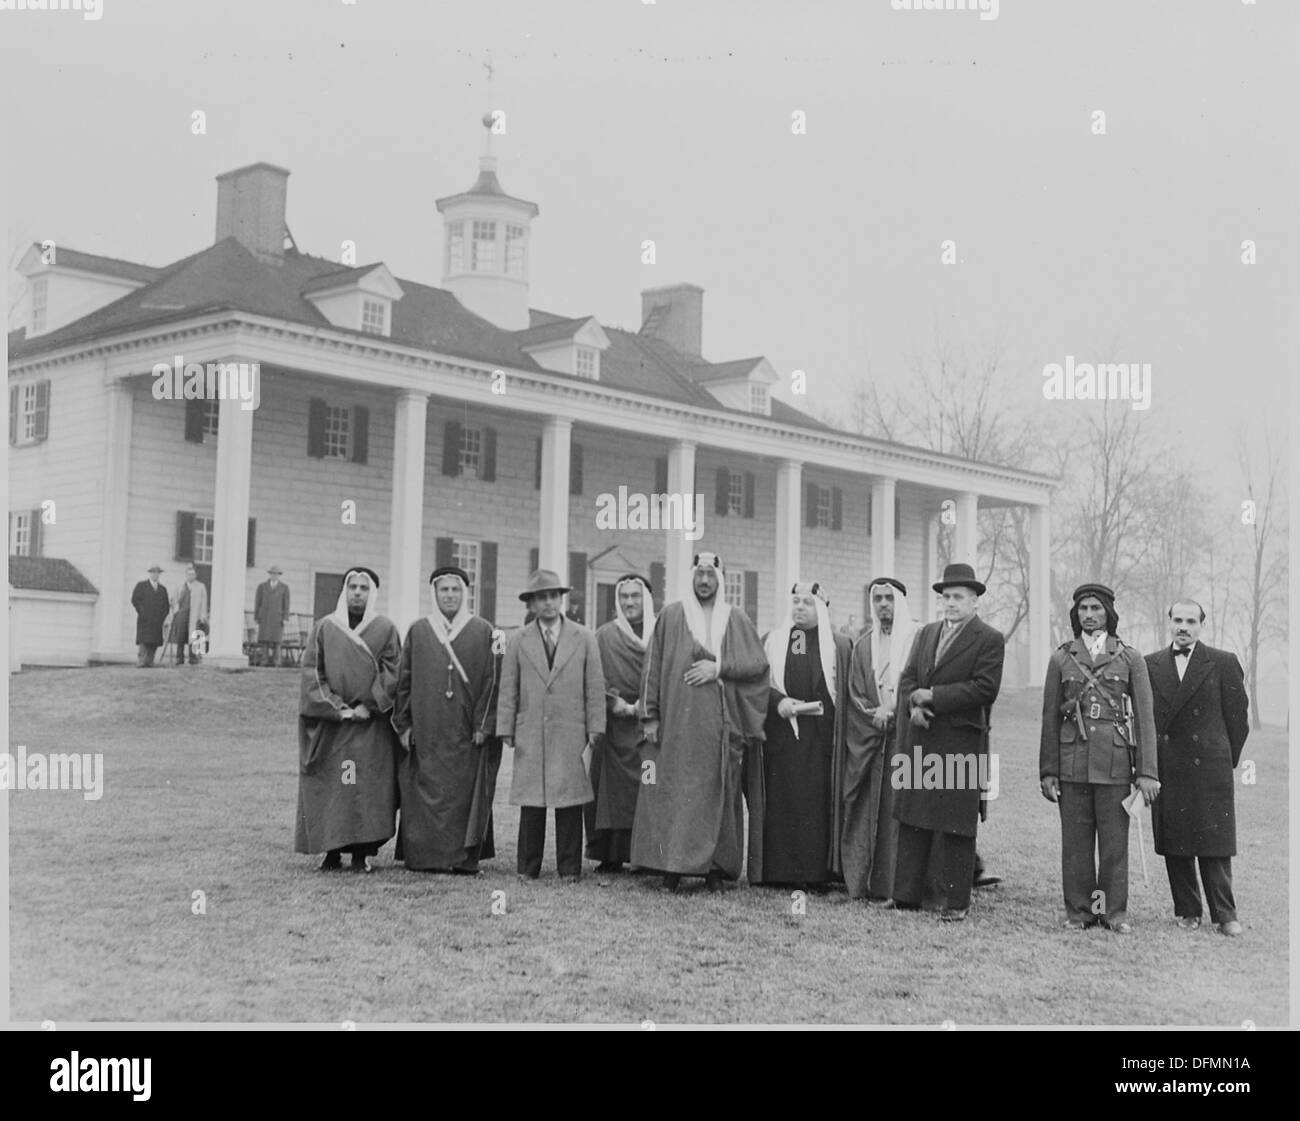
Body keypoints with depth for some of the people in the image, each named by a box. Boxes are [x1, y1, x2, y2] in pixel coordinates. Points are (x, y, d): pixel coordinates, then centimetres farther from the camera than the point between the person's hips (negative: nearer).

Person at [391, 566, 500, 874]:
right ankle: (424, 857, 5)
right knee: (426, 794, 0)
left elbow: (491, 680, 2)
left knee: (465, 794, 0)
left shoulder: (483, 632, 5)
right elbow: (403, 680, 8)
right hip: (425, 731, 1)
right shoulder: (418, 631, 8)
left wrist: (483, 724, -5)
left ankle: (464, 857, 5)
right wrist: (403, 724, 2)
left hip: (466, 733, -1)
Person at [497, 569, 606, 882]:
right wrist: (506, 731, 3)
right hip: (530, 735, 1)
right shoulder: (519, 640, 8)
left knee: (570, 803, 0)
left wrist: (594, 733, 1)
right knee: (531, 803, 1)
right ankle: (528, 868, 9)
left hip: (571, 735, 0)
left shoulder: (584, 638, 7)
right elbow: (508, 689, 8)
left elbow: (595, 688, 6)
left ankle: (569, 868, 7)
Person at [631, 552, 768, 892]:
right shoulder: (671, 616, 6)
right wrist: (651, 716, -2)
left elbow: (758, 663, 3)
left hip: (720, 722, 1)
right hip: (676, 721, -1)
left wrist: (719, 667, -10)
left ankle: (715, 867, 7)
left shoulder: (736, 621, 10)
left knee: (718, 793, 2)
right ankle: (672, 864, 1)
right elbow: (654, 666, 3)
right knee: (674, 791, -4)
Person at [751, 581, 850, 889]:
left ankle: (815, 870, 2)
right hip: (780, 734, 1)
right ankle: (779, 870, 3)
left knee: (816, 802, -2)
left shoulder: (838, 645, 8)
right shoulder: (774, 641, 10)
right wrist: (778, 701, -14)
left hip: (820, 737, -1)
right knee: (780, 801, -1)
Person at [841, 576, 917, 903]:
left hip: (906, 738, -4)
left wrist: (891, 712, -12)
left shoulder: (918, 639, 2)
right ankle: (868, 884, 5)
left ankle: (898, 885, -4)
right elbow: (855, 696, 12)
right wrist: (875, 716, -5)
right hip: (868, 741, 4)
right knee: (871, 811, 2)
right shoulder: (863, 646, 15)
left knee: (900, 810, -6)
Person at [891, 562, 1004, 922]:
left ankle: (957, 902, 8)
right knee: (912, 819, 9)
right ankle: (906, 895, 17)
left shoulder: (989, 639, -4)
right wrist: (913, 705, -6)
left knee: (957, 826, 0)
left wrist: (933, 697, -15)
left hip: (960, 742, -6)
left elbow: (985, 688, -14)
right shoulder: (926, 633, 16)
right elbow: (907, 677, 15)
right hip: (919, 740, 6)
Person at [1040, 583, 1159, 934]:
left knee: (1115, 840, 3)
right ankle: (1078, 911, 13)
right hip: (1073, 763, 1)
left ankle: (1114, 911, 13)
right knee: (1075, 841, 4)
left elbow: (1145, 718, 2)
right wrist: (1048, 771, 4)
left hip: (1115, 764, -1)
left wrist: (1147, 772, -4)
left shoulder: (1131, 659, 5)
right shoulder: (1061, 659, 9)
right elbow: (1050, 718, 9)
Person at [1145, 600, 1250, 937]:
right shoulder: (1150, 665, 8)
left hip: (1209, 768, -2)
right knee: (1174, 845, 4)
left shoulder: (1224, 664, 1)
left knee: (1214, 843, -2)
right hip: (1166, 769, 2)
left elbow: (1238, 716, 5)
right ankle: (1187, 911, 14)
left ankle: (1225, 915, 5)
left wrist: (1228, 760, 7)